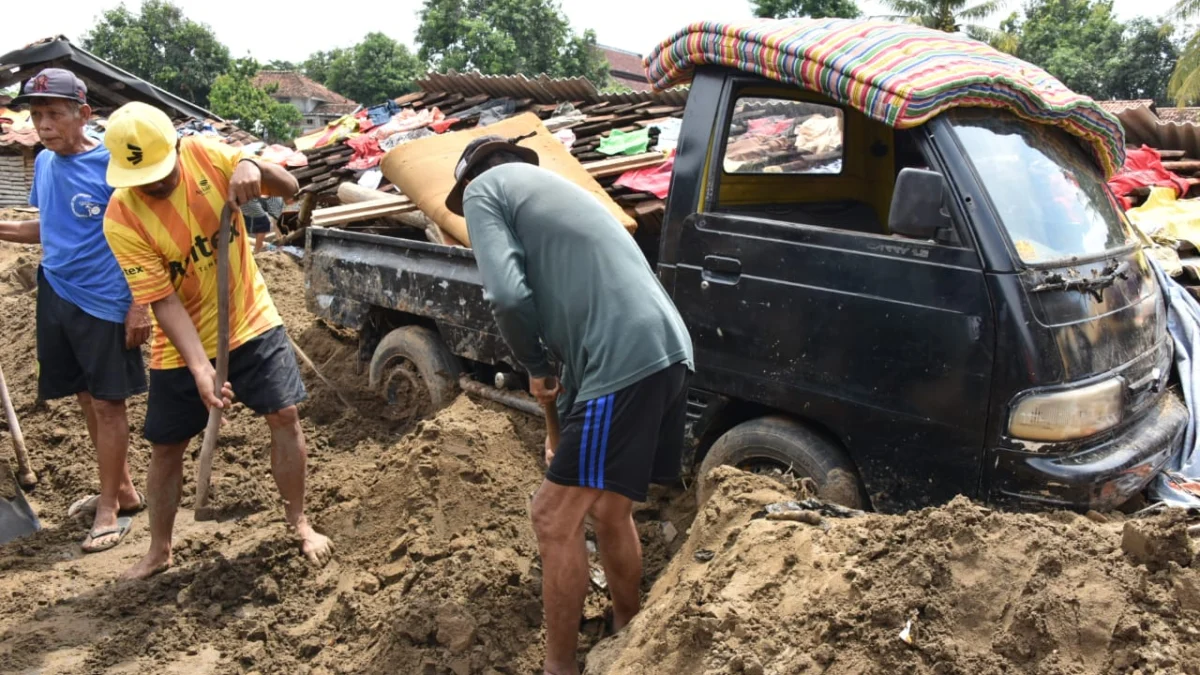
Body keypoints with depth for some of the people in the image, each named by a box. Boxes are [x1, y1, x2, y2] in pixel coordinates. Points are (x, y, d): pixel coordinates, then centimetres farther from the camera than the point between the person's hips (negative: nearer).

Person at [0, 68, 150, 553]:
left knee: (108, 402, 3)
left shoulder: (113, 165, -14)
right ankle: (122, 490, 28)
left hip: (105, 303, -7)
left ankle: (110, 506, 15)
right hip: (56, 297, 7)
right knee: (87, 399, 13)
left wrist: (141, 304, -16)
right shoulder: (44, 163, 7)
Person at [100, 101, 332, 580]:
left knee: (285, 416, -1)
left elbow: (289, 188, -10)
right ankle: (159, 551, 30)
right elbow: (163, 302, -22)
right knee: (167, 447, 9)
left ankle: (298, 521, 20)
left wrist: (253, 168, -33)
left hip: (251, 321, 2)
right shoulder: (121, 218, -20)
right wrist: (200, 368, -32)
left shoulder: (205, 154, -13)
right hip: (181, 346, -1)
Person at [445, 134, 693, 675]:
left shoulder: (484, 188, 7)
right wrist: (566, 424, 38)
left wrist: (535, 366, 7)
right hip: (666, 353, 9)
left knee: (555, 516, 4)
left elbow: (508, 295, -12)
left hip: (625, 363, -9)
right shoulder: (550, 188, 33)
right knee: (607, 508, 23)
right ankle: (628, 631, 40)